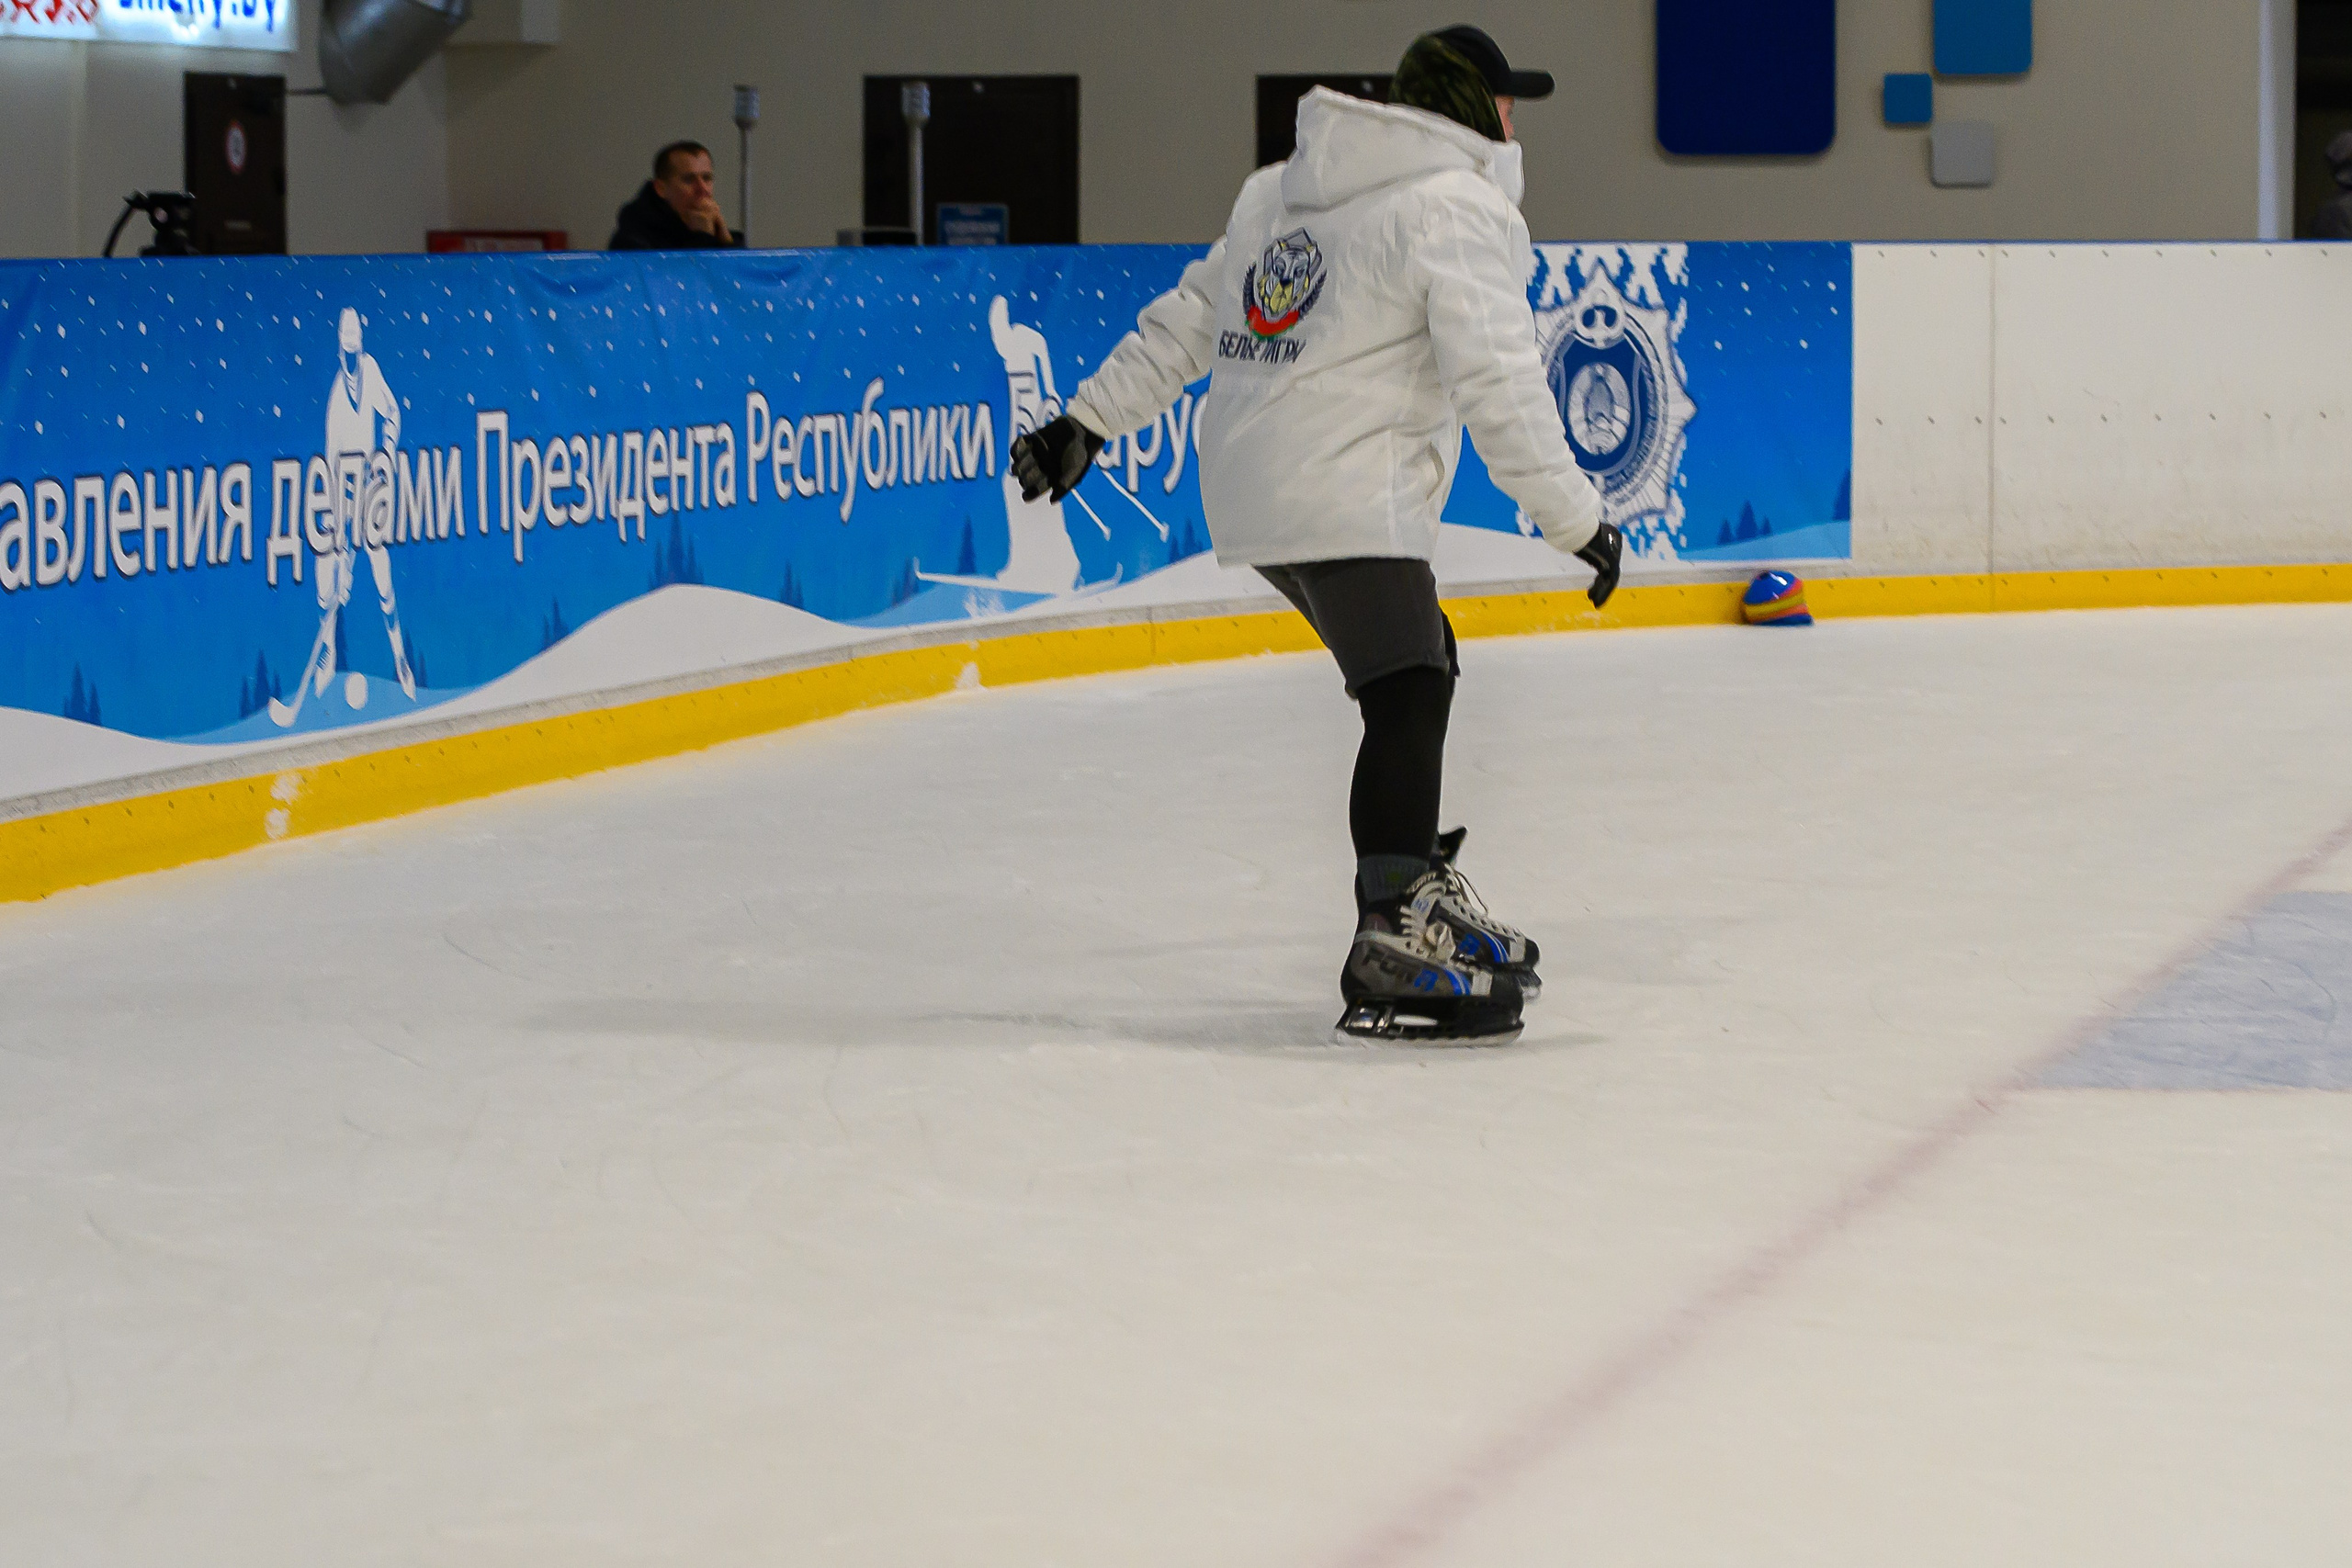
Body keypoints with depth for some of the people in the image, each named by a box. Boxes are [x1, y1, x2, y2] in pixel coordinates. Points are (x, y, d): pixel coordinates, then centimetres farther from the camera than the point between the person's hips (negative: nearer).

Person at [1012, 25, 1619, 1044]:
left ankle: (1415, 887, 23)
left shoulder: (1285, 190, 20)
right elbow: (1494, 382, -15)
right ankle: (1393, 947, -31)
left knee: (1422, 664, 20)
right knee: (1407, 700, -18)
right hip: (1344, 497, -10)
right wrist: (1575, 518, -11)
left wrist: (1088, 422, 29)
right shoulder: (1457, 207, -7)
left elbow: (1184, 321, 24)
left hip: (1256, 491, 10)